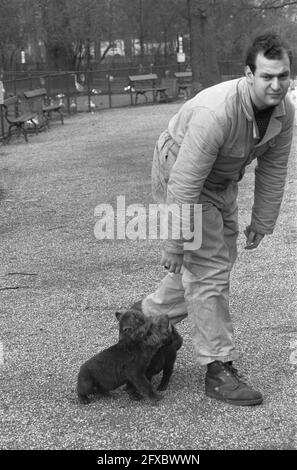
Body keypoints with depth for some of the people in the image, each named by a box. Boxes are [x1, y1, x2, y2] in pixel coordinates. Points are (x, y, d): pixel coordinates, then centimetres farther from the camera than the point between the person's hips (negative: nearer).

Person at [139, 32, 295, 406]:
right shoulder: (216, 112, -38)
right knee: (208, 269, -10)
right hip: (180, 174, -8)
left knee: (219, 258, 16)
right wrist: (174, 246, -29)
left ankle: (149, 318, 35)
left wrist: (262, 222, 5)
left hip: (223, 180, 8)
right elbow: (185, 185, -34)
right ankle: (219, 370, -2)